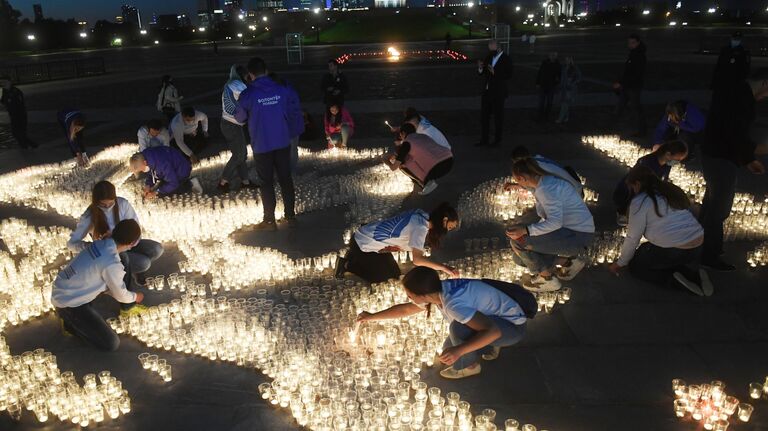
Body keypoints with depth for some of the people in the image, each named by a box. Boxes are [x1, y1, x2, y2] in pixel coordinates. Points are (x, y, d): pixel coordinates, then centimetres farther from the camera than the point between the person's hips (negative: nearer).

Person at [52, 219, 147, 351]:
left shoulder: (99, 244, -3)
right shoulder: (112, 265, -28)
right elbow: (121, 295, -8)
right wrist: (135, 297, 13)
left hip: (62, 291, 9)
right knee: (111, 344, -10)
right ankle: (70, 322, 5)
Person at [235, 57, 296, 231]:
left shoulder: (247, 95, -12)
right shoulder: (282, 90, -4)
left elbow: (240, 118, 2)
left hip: (262, 146, -2)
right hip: (283, 143, 3)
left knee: (267, 183, 7)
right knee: (286, 179, 12)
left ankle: (269, 221, 14)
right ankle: (291, 216, 19)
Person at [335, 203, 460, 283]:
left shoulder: (422, 216, 1)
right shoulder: (421, 226, -27)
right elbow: (417, 260, -36)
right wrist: (443, 267, -31)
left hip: (367, 237, 9)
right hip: (363, 244, -9)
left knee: (393, 271, 15)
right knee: (390, 276, 2)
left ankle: (355, 256, 23)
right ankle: (347, 265, 5)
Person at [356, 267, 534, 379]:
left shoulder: (453, 304, -36)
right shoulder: (437, 290, -9)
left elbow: (494, 331, -40)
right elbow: (405, 309, 8)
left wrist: (459, 350, -42)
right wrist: (372, 317, 15)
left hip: (512, 325, -8)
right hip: (493, 318, 8)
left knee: (458, 327, -31)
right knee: (448, 352, 5)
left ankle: (468, 366, -4)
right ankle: (490, 346, 21)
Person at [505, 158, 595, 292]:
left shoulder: (545, 189, -21)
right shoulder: (547, 181, 10)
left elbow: (555, 222, -30)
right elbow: (549, 217, 18)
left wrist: (526, 230, -36)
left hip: (576, 236, -10)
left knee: (517, 241, -18)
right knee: (520, 258, 8)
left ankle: (547, 279, -3)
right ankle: (567, 261, 14)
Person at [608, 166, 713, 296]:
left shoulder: (640, 201, -5)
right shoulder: (673, 191, 16)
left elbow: (633, 237, -3)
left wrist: (620, 263, 10)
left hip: (671, 251, -7)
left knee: (635, 266, 16)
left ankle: (672, 278, -6)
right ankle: (694, 273, 8)